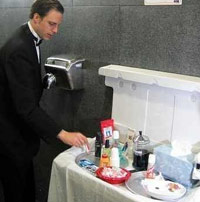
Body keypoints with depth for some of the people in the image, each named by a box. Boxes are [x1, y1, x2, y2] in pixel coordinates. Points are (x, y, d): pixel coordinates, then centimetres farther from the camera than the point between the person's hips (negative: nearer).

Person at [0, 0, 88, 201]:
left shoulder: (29, 38, 5)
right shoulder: (18, 49, -27)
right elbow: (25, 105, -32)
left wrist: (43, 83, 6)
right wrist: (62, 134, -34)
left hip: (19, 128, 9)